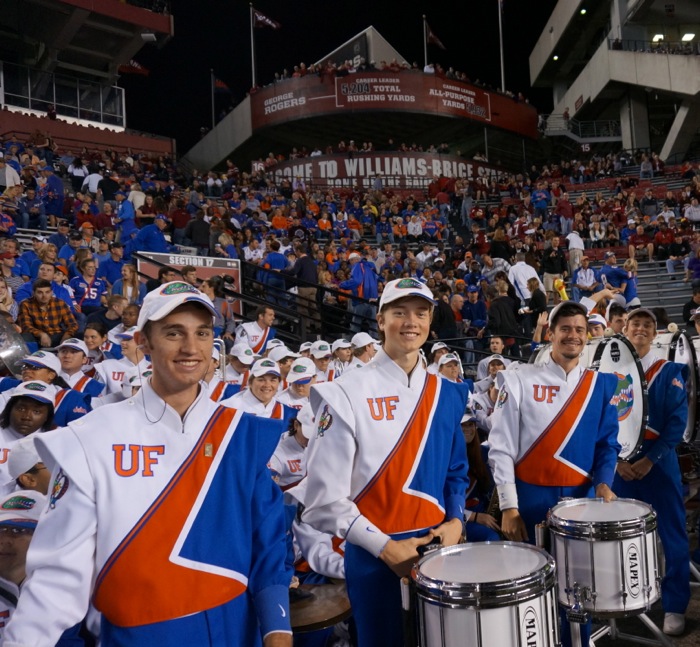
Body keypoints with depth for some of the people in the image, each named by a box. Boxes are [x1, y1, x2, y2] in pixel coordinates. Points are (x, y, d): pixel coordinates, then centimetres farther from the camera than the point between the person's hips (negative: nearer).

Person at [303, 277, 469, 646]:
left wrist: (455, 521, -3)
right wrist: (385, 547, -17)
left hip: (440, 547, 5)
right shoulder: (346, 394, -14)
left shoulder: (447, 394, 3)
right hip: (375, 557, -4)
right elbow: (325, 498, -14)